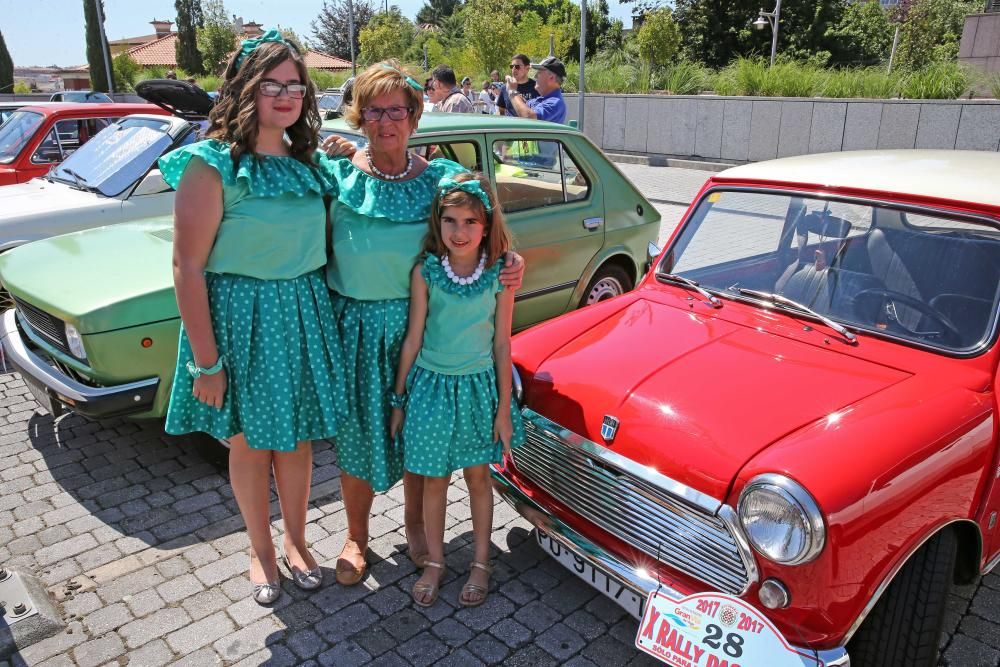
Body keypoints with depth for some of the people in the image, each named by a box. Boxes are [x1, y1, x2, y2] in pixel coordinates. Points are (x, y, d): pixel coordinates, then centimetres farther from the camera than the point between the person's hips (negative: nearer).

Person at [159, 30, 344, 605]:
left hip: (306, 314, 5)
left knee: (298, 436, 15)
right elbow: (188, 268, -15)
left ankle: (295, 541, 37)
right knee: (250, 442, 12)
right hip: (242, 317, -4)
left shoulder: (307, 160, 6)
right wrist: (206, 362, -15)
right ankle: (261, 550, 35)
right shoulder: (211, 164, -13)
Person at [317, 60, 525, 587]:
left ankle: (415, 523, 39)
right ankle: (356, 537, 33)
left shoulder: (440, 178, -3)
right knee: (357, 431, 10)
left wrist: (513, 262, -17)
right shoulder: (337, 174, -6)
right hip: (354, 323, -1)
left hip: (418, 322, 1)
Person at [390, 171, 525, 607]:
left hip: (480, 386, 0)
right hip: (432, 385, 0)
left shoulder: (499, 275, -9)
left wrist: (504, 408, -2)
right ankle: (434, 561, 32)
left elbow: (502, 343, -4)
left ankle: (481, 563, 32)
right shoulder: (425, 272, -9)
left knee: (478, 476, 13)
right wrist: (398, 401, 2)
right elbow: (413, 339, -3)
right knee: (435, 479, 12)